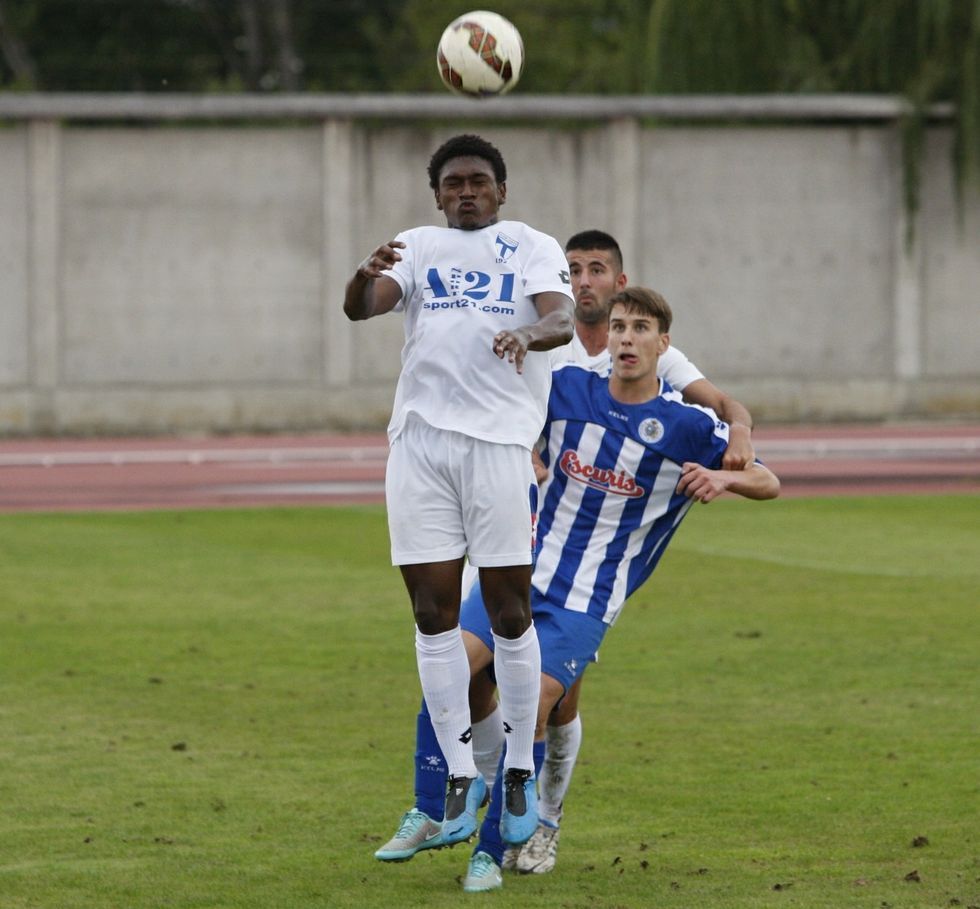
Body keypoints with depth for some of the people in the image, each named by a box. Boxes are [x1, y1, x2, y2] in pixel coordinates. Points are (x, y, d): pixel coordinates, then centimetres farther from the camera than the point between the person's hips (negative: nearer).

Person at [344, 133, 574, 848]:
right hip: (419, 437, 3)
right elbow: (361, 308, 1)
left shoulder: (532, 247, 11)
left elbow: (562, 320, -7)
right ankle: (460, 775, 7)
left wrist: (527, 336, -31)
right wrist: (366, 276, -23)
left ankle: (520, 774, 8)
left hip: (501, 438, -2)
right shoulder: (417, 248, 18)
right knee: (434, 610, 1)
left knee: (509, 608, -3)